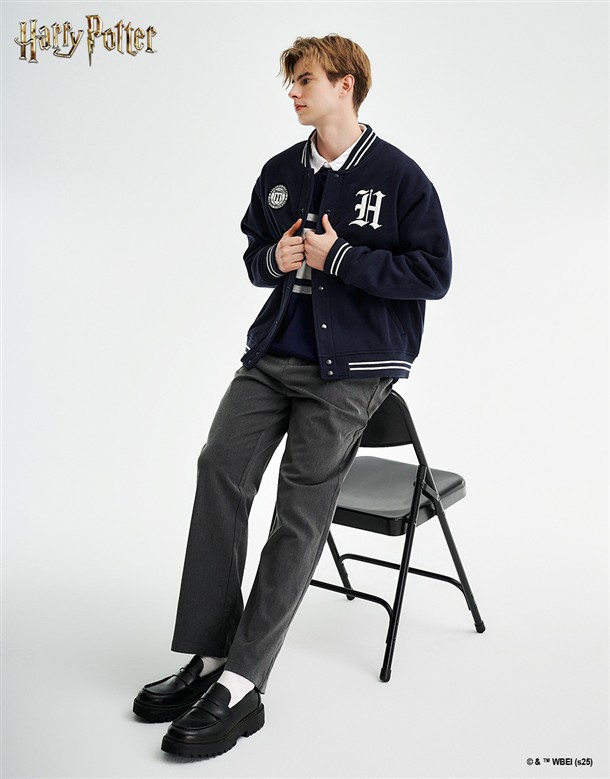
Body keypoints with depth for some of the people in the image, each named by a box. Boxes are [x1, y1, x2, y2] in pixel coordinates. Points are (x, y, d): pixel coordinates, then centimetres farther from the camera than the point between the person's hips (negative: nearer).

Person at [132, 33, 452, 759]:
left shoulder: (399, 175, -3)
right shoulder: (279, 172, 13)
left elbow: (434, 273, -7)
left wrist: (339, 257, -14)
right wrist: (274, 257, -3)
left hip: (350, 368, -5)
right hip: (274, 352, 6)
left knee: (301, 509, -8)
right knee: (220, 466, -9)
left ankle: (241, 687, -1)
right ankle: (208, 657, 2)